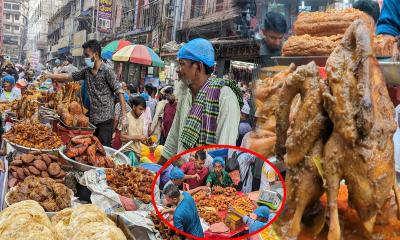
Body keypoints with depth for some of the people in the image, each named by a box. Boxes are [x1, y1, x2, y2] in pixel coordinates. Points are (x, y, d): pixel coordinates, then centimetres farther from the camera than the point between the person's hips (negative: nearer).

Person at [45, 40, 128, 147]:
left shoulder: (107, 71, -11)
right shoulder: (87, 71, 9)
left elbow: (119, 92, -14)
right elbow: (68, 76, 18)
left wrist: (124, 114, -18)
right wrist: (49, 76, 15)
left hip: (105, 118, -7)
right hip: (92, 117, 7)